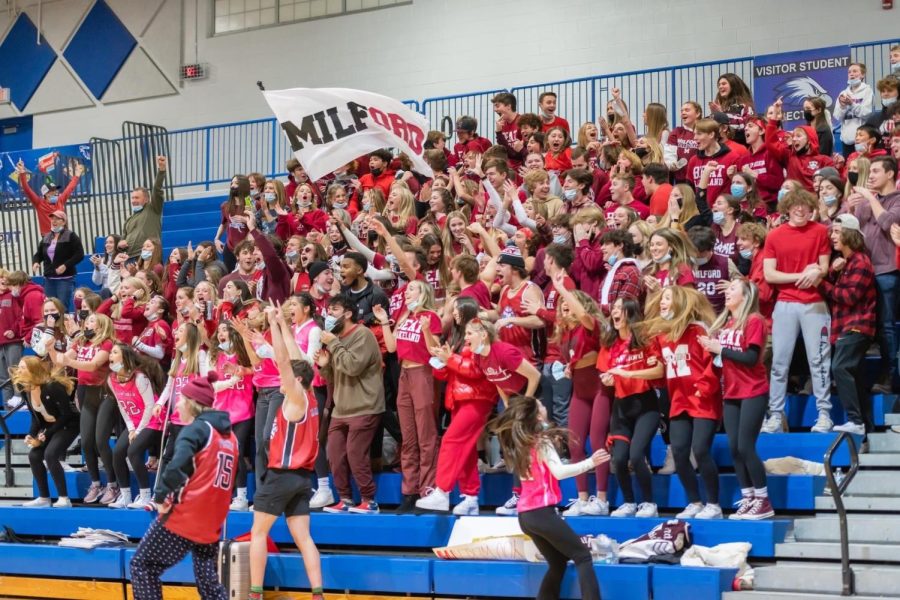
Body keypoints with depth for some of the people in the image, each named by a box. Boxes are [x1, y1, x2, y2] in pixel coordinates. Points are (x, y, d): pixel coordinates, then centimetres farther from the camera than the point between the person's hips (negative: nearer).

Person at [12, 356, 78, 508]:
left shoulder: (52, 387, -27)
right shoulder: (26, 389, -3)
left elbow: (66, 414, -22)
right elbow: (36, 417, 8)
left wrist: (46, 435, -20)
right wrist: (31, 435, -10)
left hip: (68, 424, -8)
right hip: (49, 426, 8)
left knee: (50, 454, -25)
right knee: (34, 456, -6)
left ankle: (64, 499, -21)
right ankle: (44, 498, 5)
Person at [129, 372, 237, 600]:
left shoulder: (197, 428, -8)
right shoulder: (229, 435, 15)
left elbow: (178, 464, -25)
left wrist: (161, 496, -17)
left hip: (183, 517, -7)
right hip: (212, 524, 7)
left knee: (142, 566, 5)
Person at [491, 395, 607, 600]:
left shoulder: (519, 442, 12)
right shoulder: (542, 441, -8)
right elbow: (559, 472, -22)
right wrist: (590, 463, -27)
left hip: (526, 515, 8)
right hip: (541, 512, -8)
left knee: (557, 563, 18)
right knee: (582, 556, -3)